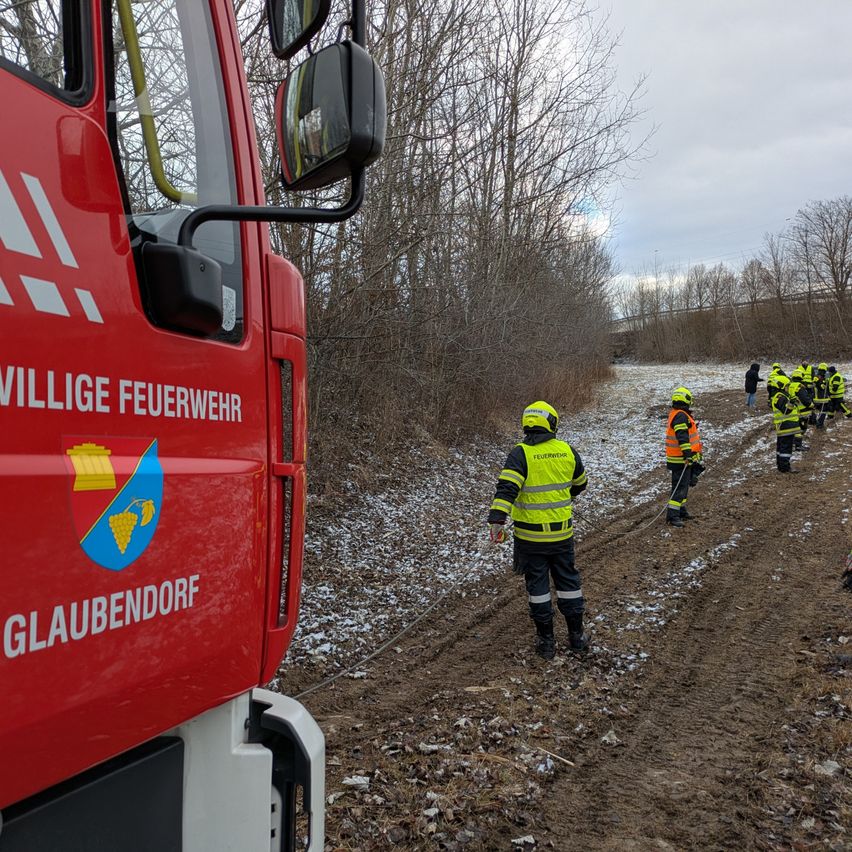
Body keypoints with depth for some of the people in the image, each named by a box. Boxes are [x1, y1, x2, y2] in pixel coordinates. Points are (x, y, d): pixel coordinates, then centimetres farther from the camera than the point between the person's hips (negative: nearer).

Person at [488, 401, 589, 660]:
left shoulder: (520, 454, -14)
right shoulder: (567, 450, -1)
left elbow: (507, 488, -27)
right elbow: (580, 483, 16)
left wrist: (497, 520, -31)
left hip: (530, 535, -3)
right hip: (562, 532, 3)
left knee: (537, 585, 9)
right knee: (568, 580, 17)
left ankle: (546, 641, 17)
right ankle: (576, 635, 26)